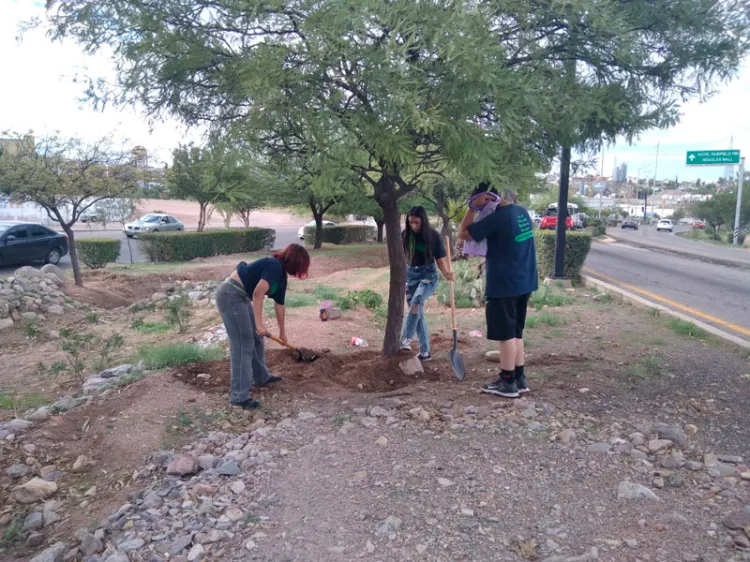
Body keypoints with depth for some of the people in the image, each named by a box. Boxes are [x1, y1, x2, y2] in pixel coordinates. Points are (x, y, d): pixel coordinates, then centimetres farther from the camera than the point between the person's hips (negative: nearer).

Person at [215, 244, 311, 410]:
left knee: (256, 338, 19)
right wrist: (259, 324, -25)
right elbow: (257, 293, -27)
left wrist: (282, 332, 34)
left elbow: (279, 304, 25)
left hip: (241, 297, 10)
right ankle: (239, 396, -7)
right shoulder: (274, 266, -17)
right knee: (243, 344, -10)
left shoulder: (282, 275, 14)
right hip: (230, 295, -10)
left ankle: (261, 377, 37)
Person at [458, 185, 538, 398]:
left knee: (505, 334, 1)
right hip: (523, 282, 9)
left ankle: (508, 383, 10)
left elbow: (463, 233, -12)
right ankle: (519, 378, 23)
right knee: (515, 332, 16)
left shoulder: (498, 217, -19)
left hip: (504, 284, -9)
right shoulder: (522, 212, 7)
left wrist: (473, 207, -9)